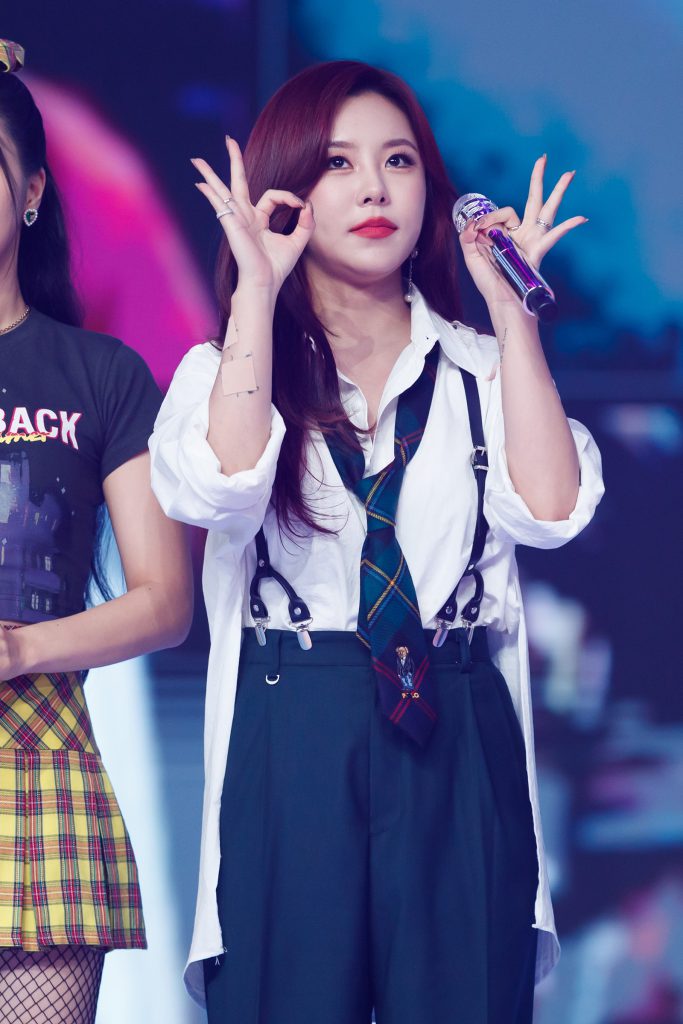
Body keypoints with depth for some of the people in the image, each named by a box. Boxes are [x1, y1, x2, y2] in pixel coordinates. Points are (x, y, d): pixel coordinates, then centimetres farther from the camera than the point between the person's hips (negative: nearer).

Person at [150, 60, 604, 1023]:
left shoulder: (480, 369, 14)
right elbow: (223, 486, -14)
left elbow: (550, 508, -6)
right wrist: (258, 286, -8)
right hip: (289, 747, -1)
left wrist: (509, 307, -4)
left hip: (460, 738, 1)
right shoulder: (228, 368, 10)